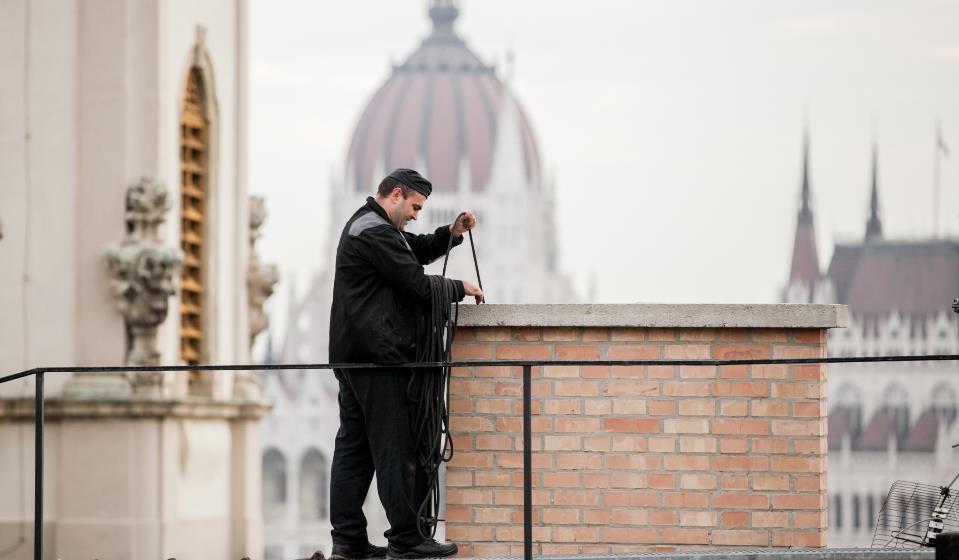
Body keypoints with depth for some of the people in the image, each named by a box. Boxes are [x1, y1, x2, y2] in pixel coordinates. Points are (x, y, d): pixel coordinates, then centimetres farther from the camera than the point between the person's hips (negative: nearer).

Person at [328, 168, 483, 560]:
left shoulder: (367, 225, 20)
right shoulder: (375, 232, -13)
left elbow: (418, 251, 29)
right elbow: (417, 281, -16)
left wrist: (452, 233, 13)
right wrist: (460, 289, -1)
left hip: (352, 354, 11)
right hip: (378, 354, -11)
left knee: (354, 447, 8)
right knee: (394, 448, -8)